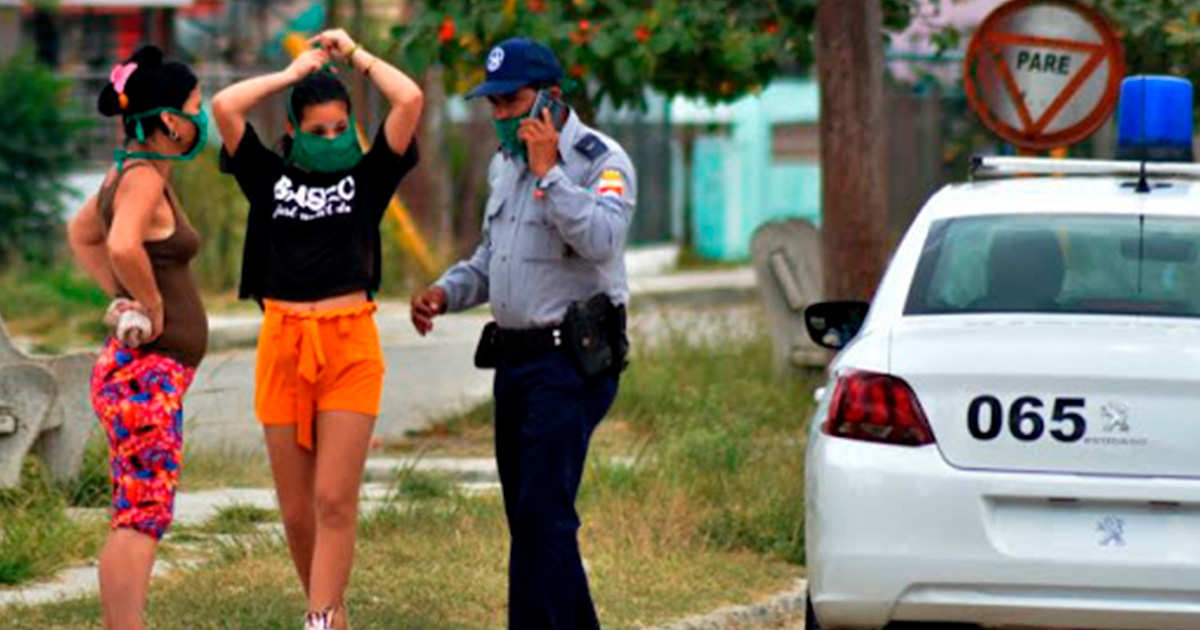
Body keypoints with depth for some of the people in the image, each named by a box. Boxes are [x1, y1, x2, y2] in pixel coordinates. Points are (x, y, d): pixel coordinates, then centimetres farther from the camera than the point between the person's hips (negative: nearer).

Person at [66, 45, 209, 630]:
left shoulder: (132, 173, 13)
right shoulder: (144, 180, -16)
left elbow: (81, 234, 31)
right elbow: (122, 245, -36)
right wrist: (153, 307, -20)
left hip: (144, 371, 10)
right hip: (146, 370, -10)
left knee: (137, 518, 13)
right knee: (143, 517, -11)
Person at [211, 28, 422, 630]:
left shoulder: (368, 177, 8)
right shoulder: (270, 178, 11)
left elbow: (410, 99, -1)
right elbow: (224, 106, 0)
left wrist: (353, 53, 11)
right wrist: (296, 71, 9)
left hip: (350, 344, -2)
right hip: (282, 344, 2)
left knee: (334, 501, -10)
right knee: (296, 510, 4)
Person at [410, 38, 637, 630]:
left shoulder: (599, 160, -8)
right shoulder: (504, 165, 17)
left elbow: (601, 238, -27)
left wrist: (548, 173, -23)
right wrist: (445, 292, 12)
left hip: (571, 360, -9)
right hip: (514, 357, 9)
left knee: (544, 512, -15)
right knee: (527, 513, 10)